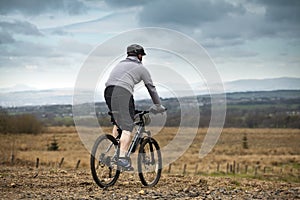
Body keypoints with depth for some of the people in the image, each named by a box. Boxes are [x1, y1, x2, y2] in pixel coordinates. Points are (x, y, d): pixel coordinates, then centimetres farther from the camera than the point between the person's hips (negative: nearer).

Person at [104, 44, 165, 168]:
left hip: (108, 90, 6)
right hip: (123, 92, -6)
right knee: (127, 127, -8)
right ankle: (122, 158, -19)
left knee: (118, 121, 23)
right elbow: (151, 88, 21)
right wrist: (158, 106, 32)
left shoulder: (120, 64, 34)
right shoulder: (141, 68, 18)